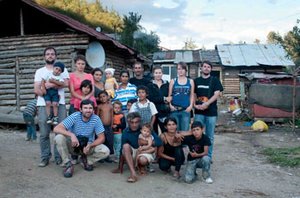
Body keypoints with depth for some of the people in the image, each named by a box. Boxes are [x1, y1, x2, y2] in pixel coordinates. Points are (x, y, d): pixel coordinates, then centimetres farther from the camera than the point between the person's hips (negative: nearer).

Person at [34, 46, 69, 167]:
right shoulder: (39, 71, 15)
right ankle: (45, 157, 11)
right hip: (43, 104, 1)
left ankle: (59, 157, 7)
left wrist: (52, 84, -14)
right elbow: (37, 90, 4)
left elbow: (66, 83, -5)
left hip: (59, 104, -1)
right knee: (44, 133, 0)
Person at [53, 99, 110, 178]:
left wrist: (89, 146, -28)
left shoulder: (96, 119, -14)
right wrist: (71, 135, -42)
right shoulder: (75, 116, -19)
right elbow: (56, 129, -27)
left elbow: (101, 138, -11)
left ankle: (87, 160, 6)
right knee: (59, 138, -30)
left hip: (88, 145, 1)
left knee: (105, 151, -24)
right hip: (73, 145, -1)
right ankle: (68, 164, -13)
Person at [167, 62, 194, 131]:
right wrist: (170, 105, -7)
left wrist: (190, 106, -3)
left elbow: (192, 95, 9)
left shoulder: (190, 81, 8)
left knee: (185, 131, 5)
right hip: (174, 110, 0)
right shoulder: (173, 81, 6)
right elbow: (169, 95, 6)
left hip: (186, 110, 0)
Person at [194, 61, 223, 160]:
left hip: (211, 112, -1)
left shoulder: (215, 80, 4)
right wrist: (194, 104, -7)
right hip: (199, 112, 1)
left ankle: (208, 157, 18)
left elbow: (217, 94, -6)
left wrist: (206, 103, -18)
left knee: (210, 137, 7)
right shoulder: (196, 81, 11)